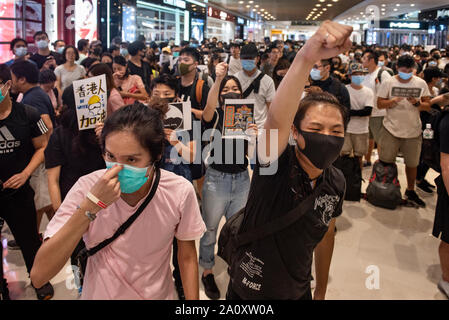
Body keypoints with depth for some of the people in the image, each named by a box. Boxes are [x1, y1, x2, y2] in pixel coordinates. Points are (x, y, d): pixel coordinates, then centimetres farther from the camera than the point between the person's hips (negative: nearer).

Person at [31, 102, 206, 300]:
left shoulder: (180, 192, -21)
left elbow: (187, 258, -6)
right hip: (99, 294, 0)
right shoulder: (86, 189, -23)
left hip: (157, 294, 1)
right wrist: (90, 206, -36)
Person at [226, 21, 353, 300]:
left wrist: (321, 291, 15)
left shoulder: (336, 182, -7)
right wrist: (306, 58, -60)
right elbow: (277, 120, -46)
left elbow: (326, 235, 7)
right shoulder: (276, 164, -24)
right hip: (249, 290, -4)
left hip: (298, 291, 4)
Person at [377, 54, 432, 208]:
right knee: (386, 161, 3)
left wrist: (416, 103, -18)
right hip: (391, 130, -2)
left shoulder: (421, 83, 2)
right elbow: (379, 104, -3)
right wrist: (393, 101, -21)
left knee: (412, 163, 12)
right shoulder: (388, 83, -3)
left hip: (413, 131, 2)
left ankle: (410, 191, 32)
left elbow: (428, 106, 2)